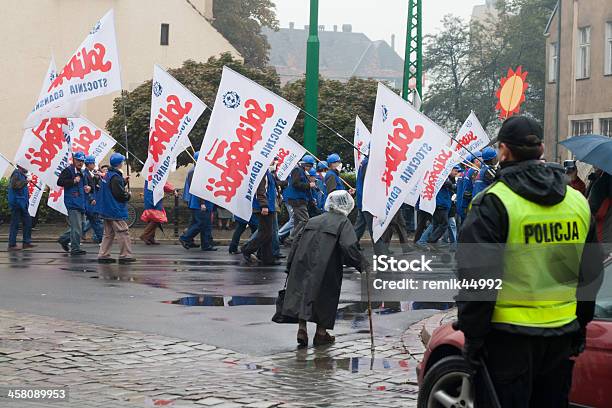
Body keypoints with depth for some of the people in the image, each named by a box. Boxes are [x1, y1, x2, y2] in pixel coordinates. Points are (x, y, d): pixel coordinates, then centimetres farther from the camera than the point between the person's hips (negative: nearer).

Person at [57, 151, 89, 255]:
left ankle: (64, 239, 27)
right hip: (72, 203, -9)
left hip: (81, 203, 9)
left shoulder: (81, 173, 21)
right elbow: (60, 182, -17)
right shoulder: (68, 171, -6)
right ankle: (75, 249, -4)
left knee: (81, 225, 13)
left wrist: (88, 188, 13)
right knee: (76, 227, -10)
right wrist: (73, 181, -21)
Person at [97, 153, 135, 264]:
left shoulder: (107, 175, 10)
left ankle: (103, 255, 14)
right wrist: (128, 194, -2)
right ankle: (125, 255, -2)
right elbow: (120, 195, -21)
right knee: (123, 232, -4)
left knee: (108, 233, 14)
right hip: (115, 211, -10)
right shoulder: (116, 178, -20)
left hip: (106, 210, 10)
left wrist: (124, 181, 16)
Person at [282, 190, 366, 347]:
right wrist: (362, 265, -7)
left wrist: (290, 267, 18)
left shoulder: (313, 221, 16)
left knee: (302, 293, 10)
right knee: (325, 296, 10)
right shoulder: (343, 223, 1)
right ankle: (321, 333, 15)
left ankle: (302, 328, -3)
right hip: (326, 268, -4)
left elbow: (297, 244, 14)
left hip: (303, 263, 4)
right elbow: (349, 247, -14)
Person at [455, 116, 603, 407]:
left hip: (508, 339, -6)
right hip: (562, 336, 6)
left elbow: (477, 276, -15)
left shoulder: (493, 203, -12)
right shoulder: (578, 202, 8)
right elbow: (591, 274, 16)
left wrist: (473, 336, -8)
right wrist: (580, 328, 24)